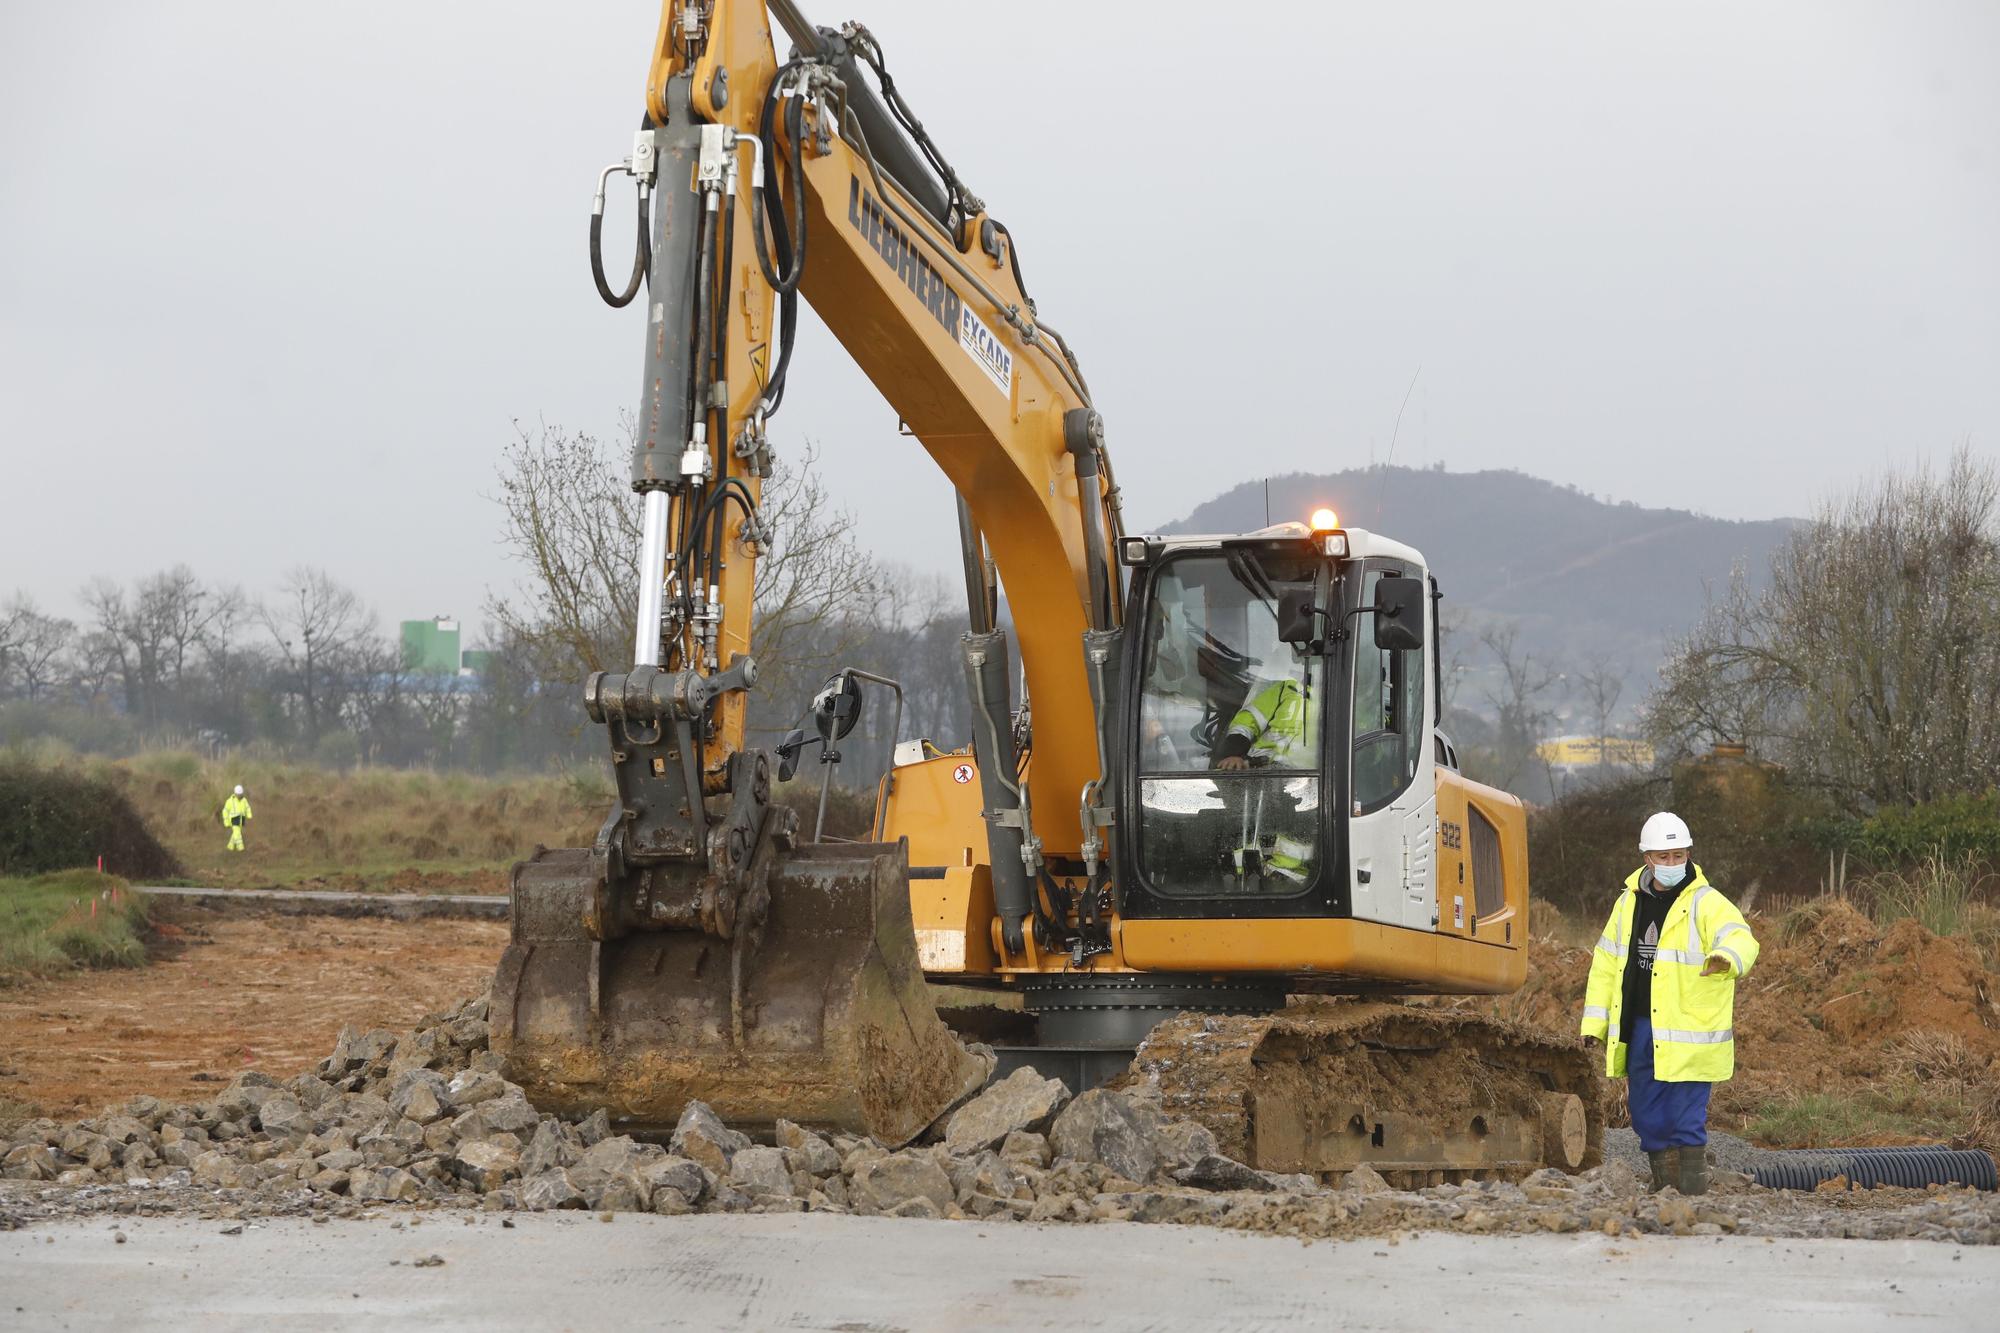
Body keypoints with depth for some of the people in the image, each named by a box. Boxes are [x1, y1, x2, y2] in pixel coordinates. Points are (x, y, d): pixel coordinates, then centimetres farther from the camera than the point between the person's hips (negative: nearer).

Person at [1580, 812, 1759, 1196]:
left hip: (1687, 1035, -6)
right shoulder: (1629, 902, 11)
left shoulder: (1706, 903, -8)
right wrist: (1595, 1022, 12)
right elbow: (1606, 963, 18)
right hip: (1638, 1031, 6)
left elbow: (1740, 938, -27)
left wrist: (1727, 957, -51)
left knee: (1686, 1121, -6)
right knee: (1648, 1118, 13)